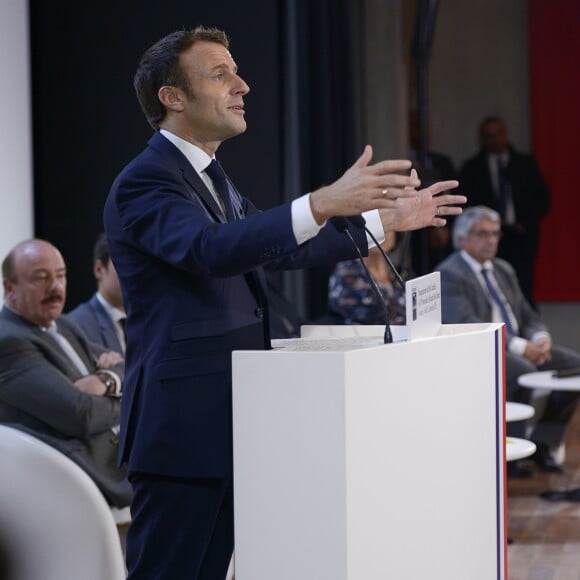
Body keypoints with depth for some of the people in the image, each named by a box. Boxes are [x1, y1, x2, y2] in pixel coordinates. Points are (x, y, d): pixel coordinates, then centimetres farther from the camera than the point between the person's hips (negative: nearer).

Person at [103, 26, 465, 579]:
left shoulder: (209, 177, 18)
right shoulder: (144, 180, -14)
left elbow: (283, 245, 26)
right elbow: (210, 249, -32)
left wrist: (386, 219, 22)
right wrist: (324, 203, -40)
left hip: (225, 423, 9)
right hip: (182, 426, -9)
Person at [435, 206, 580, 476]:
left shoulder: (504, 269, 21)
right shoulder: (448, 274, -7)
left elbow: (528, 316, 21)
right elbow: (466, 325, -20)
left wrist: (540, 339, -5)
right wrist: (520, 347, -25)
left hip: (518, 347, 8)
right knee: (522, 370, -36)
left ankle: (542, 443, -4)